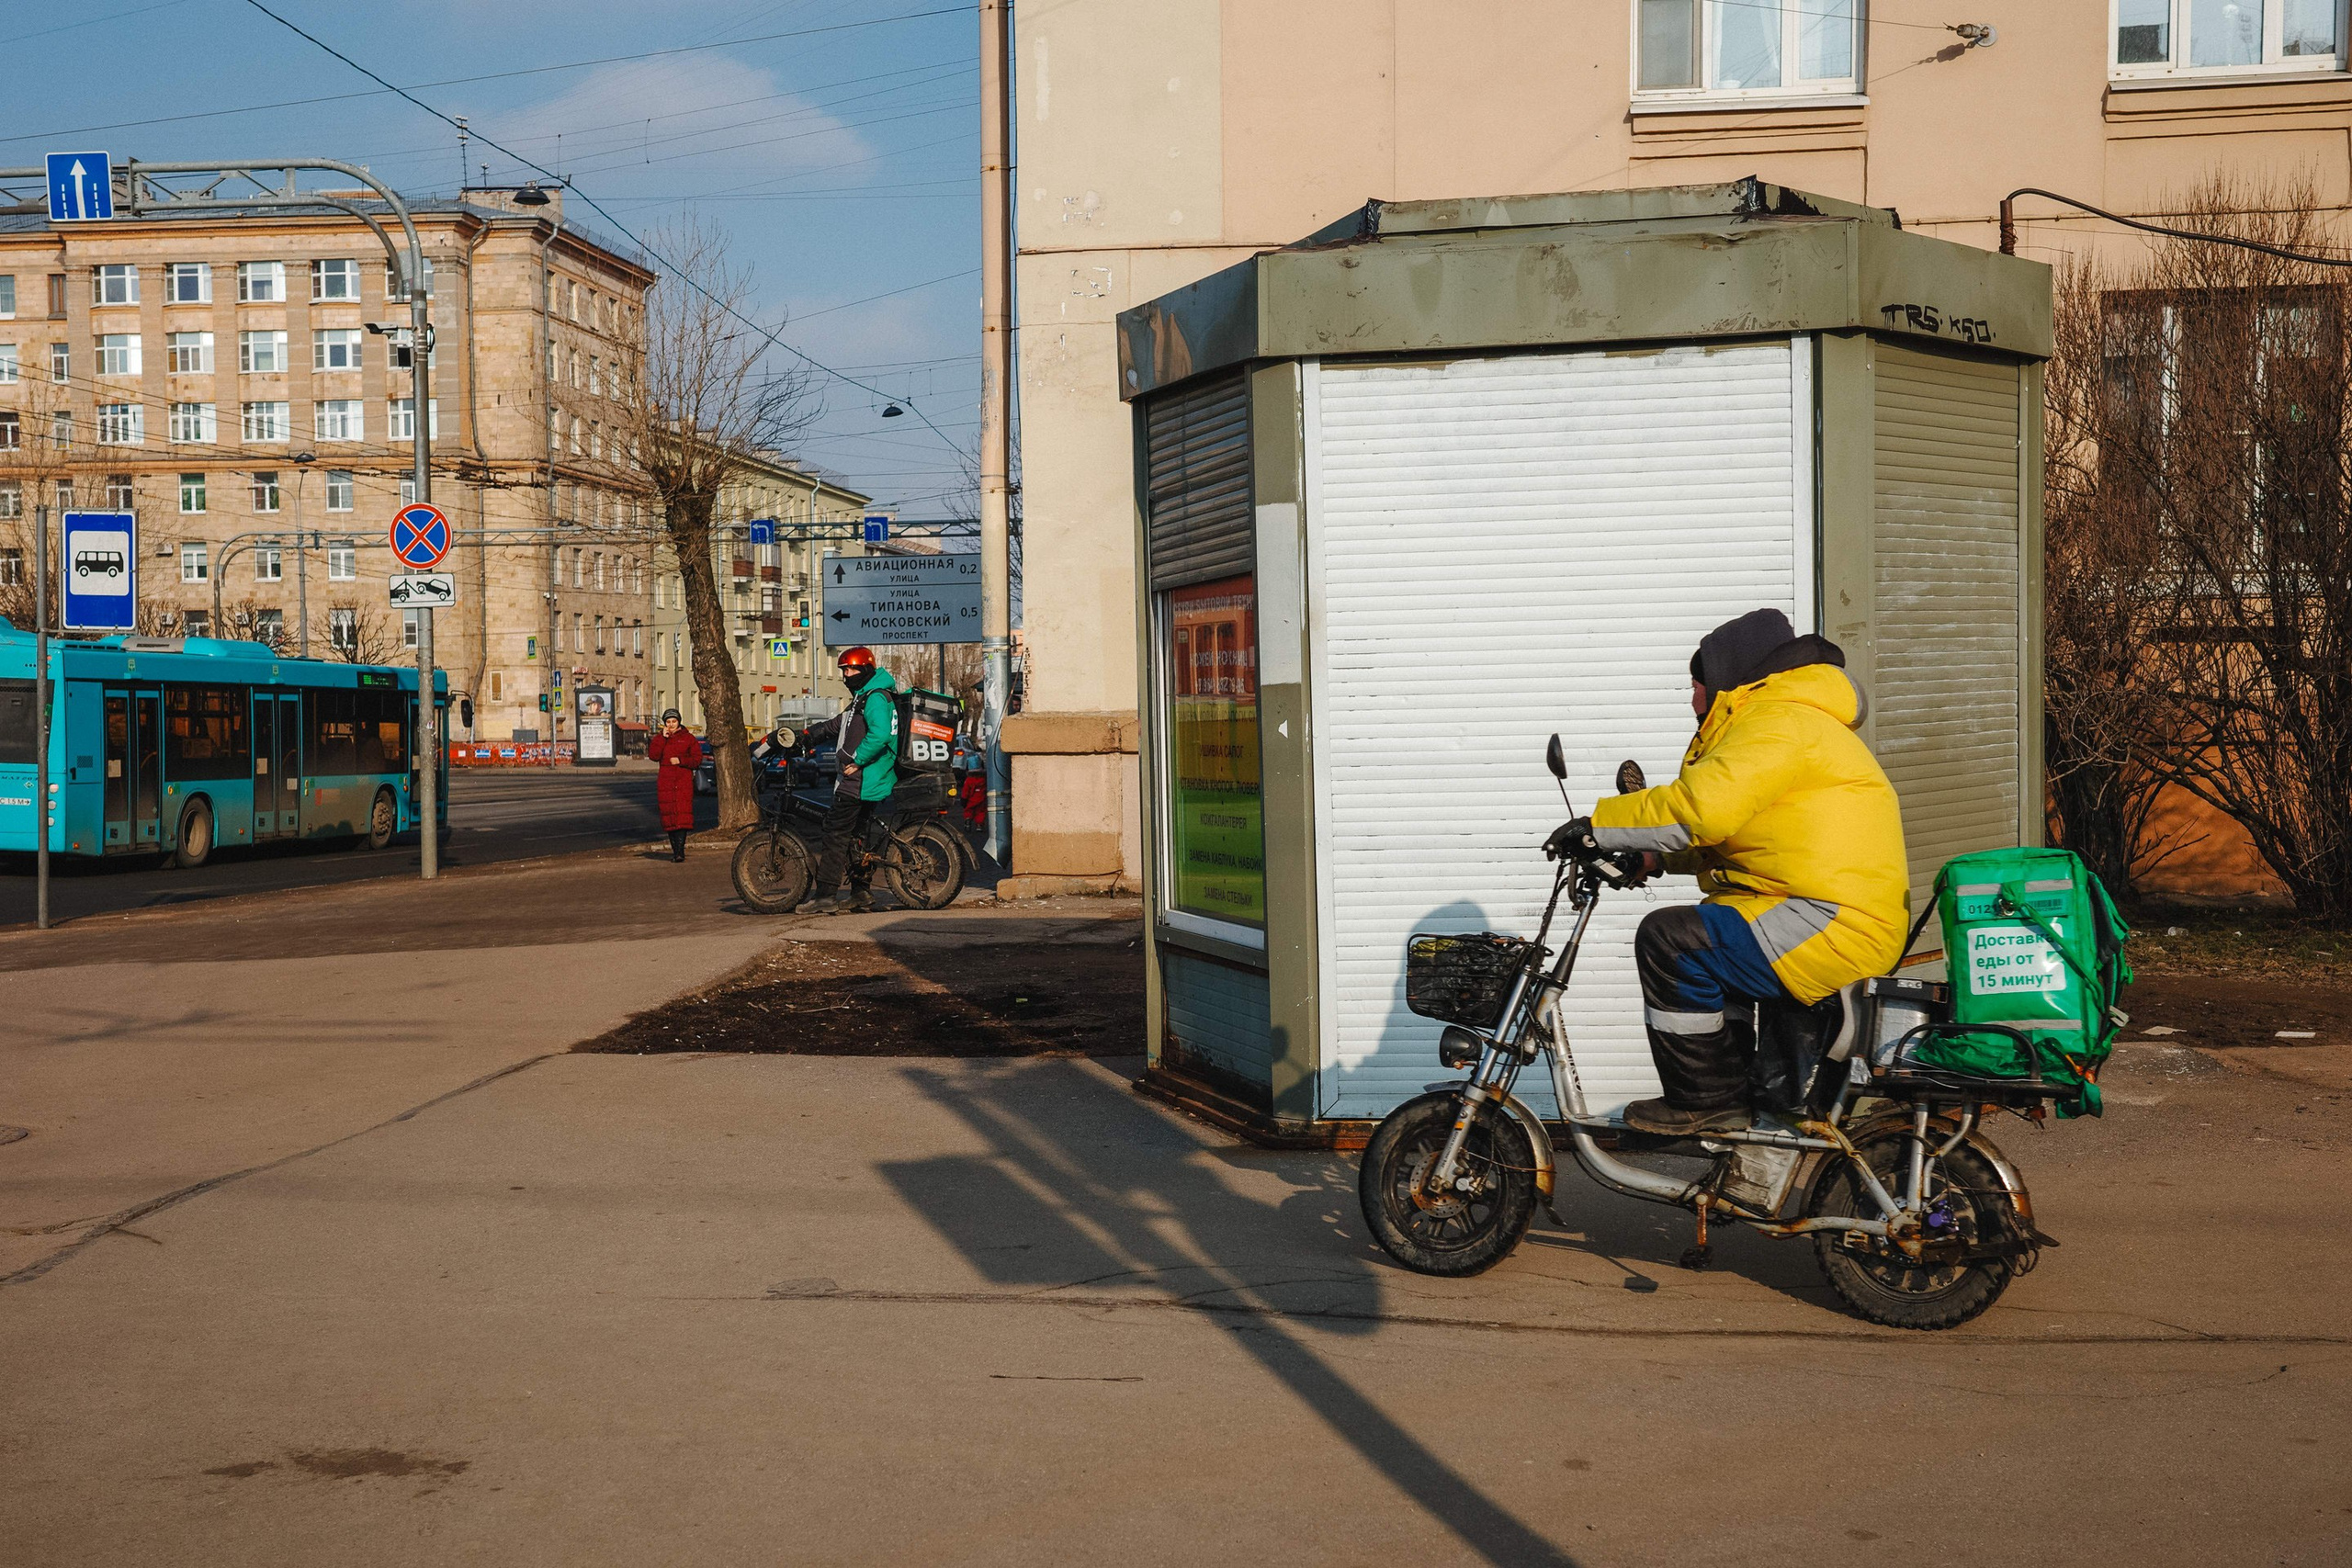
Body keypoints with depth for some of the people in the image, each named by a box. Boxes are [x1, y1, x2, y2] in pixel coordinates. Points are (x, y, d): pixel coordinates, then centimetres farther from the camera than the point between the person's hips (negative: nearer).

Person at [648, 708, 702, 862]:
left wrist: (681, 760, -10)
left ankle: (680, 850, -18)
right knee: (669, 816, 2)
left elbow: (697, 759, 3)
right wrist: (663, 738, -6)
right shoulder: (659, 739, 14)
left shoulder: (688, 739, 8)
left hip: (684, 782, -3)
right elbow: (653, 755, -3)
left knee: (683, 815, -13)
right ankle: (675, 850, 9)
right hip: (665, 783, 3)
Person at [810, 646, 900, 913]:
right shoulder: (864, 696, 20)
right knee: (860, 834, 16)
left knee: (836, 833, -10)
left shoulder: (875, 697, -15)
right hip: (867, 779, 11)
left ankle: (826, 896, -12)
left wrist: (856, 761, -23)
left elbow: (880, 735, -29)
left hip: (860, 779, -11)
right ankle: (862, 892, 20)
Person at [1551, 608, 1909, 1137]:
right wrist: (1659, 857, 16)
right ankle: (1733, 1093, 29)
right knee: (1711, 943, 29)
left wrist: (1599, 826, -16)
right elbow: (1730, 834, 27)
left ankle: (1705, 1101, -6)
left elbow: (1703, 806, -24)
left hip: (1834, 926, -12)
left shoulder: (1778, 720, -11)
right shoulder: (1800, 717, 25)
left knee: (1670, 939, -16)